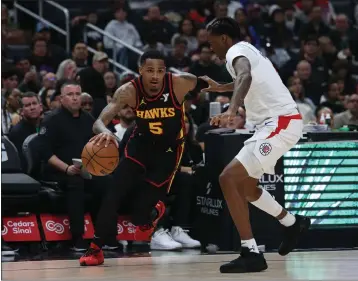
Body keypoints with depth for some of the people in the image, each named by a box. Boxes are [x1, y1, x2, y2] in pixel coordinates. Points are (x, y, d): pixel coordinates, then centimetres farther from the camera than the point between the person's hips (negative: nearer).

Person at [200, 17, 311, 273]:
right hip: (281, 122, 10)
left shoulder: (236, 51, -8)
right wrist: (220, 88, 58)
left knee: (229, 179, -16)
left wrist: (232, 110, -48)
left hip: (280, 123, -10)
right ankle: (293, 223, 37)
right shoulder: (247, 50, 22)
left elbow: (245, 76, -33)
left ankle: (251, 253, -18)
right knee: (244, 184, 23)